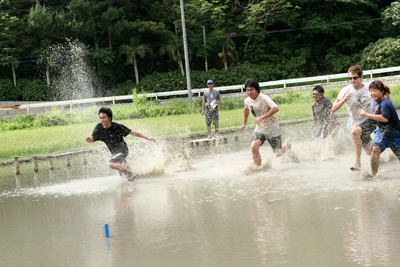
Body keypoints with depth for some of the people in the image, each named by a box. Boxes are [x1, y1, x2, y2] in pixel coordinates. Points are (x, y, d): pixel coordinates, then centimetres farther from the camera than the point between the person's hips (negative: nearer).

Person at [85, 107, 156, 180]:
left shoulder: (118, 127, -22)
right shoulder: (99, 128, -13)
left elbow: (132, 132, -13)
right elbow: (92, 139, -16)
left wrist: (147, 138, -11)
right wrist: (89, 139, -43)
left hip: (123, 150, -6)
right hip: (114, 152, 6)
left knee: (111, 163, -29)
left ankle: (131, 174, -21)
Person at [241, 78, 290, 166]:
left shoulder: (263, 98, -23)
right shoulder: (247, 100, -4)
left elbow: (276, 108, -35)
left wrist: (262, 117, -37)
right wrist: (244, 123, 32)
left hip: (272, 128, -4)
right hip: (259, 128, 5)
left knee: (278, 153, 3)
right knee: (254, 147, -21)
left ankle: (286, 144, 37)